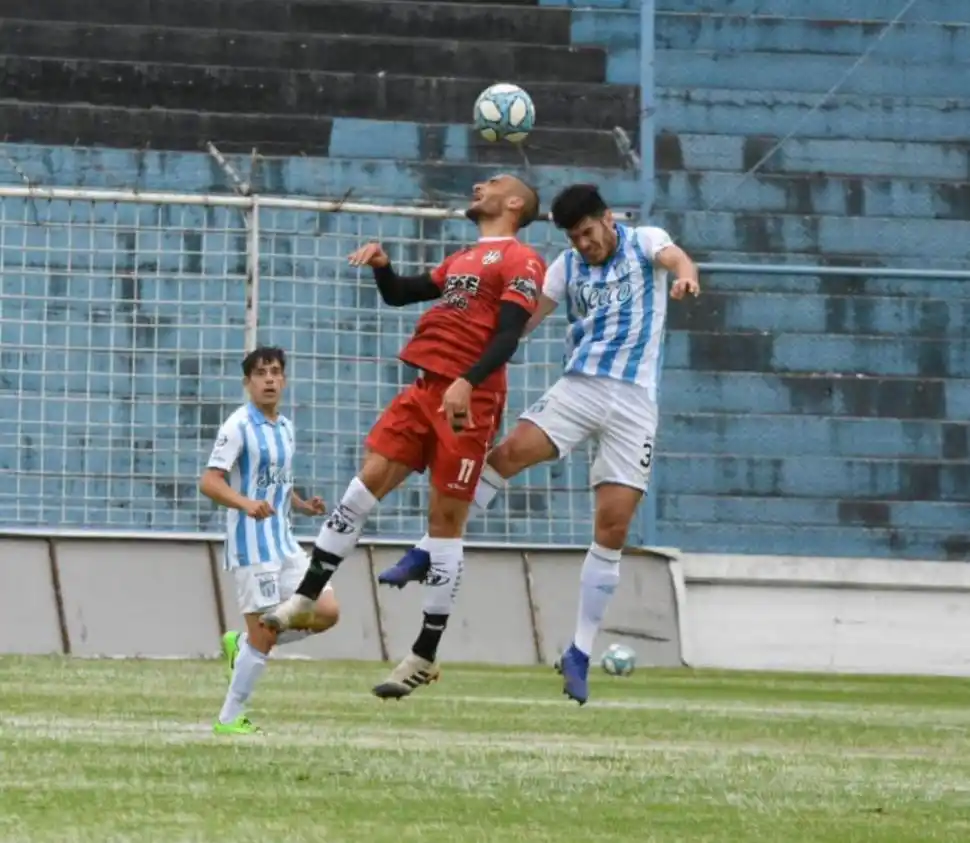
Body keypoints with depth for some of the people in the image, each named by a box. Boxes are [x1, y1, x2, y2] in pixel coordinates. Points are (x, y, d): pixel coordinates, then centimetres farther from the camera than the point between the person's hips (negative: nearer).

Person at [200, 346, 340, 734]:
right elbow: (209, 482, -18)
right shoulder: (239, 425, -10)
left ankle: (243, 643, 13)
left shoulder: (285, 427, 14)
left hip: (283, 542, 8)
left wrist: (304, 506, 7)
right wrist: (246, 504, -35)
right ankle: (229, 720, 4)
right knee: (264, 636, -9)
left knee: (326, 612, -2)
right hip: (251, 544, -8)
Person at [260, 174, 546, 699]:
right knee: (368, 480, -2)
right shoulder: (461, 261, 23)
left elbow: (508, 333, -14)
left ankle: (425, 657, 1)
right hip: (426, 389, 7)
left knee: (445, 519, -4)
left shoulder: (520, 261, -2)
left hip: (469, 401, -7)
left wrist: (467, 383, -27)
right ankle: (303, 600, 3)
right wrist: (381, 265, 8)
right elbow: (397, 295, 29)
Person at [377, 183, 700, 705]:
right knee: (509, 453, -23)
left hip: (634, 401, -2)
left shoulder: (643, 243, 2)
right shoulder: (568, 266, 12)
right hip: (579, 385, 2)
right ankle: (424, 555, -16)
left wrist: (686, 275, -44)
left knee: (613, 526, -7)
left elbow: (675, 258, -20)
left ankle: (579, 657, -1)